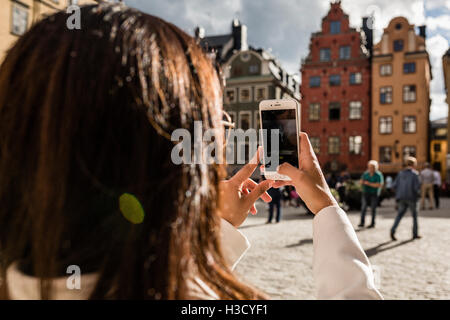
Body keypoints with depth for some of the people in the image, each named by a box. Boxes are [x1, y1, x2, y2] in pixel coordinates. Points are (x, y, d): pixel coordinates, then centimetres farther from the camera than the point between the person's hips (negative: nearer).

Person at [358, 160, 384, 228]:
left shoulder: (378, 175, -9)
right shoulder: (366, 173, 5)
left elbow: (380, 185, -17)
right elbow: (361, 181, 14)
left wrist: (370, 184, -20)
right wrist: (362, 182, -10)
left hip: (374, 193, -3)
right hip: (366, 193, 4)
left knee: (373, 208, 1)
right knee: (363, 207, -6)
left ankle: (373, 223, 12)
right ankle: (362, 223, -4)